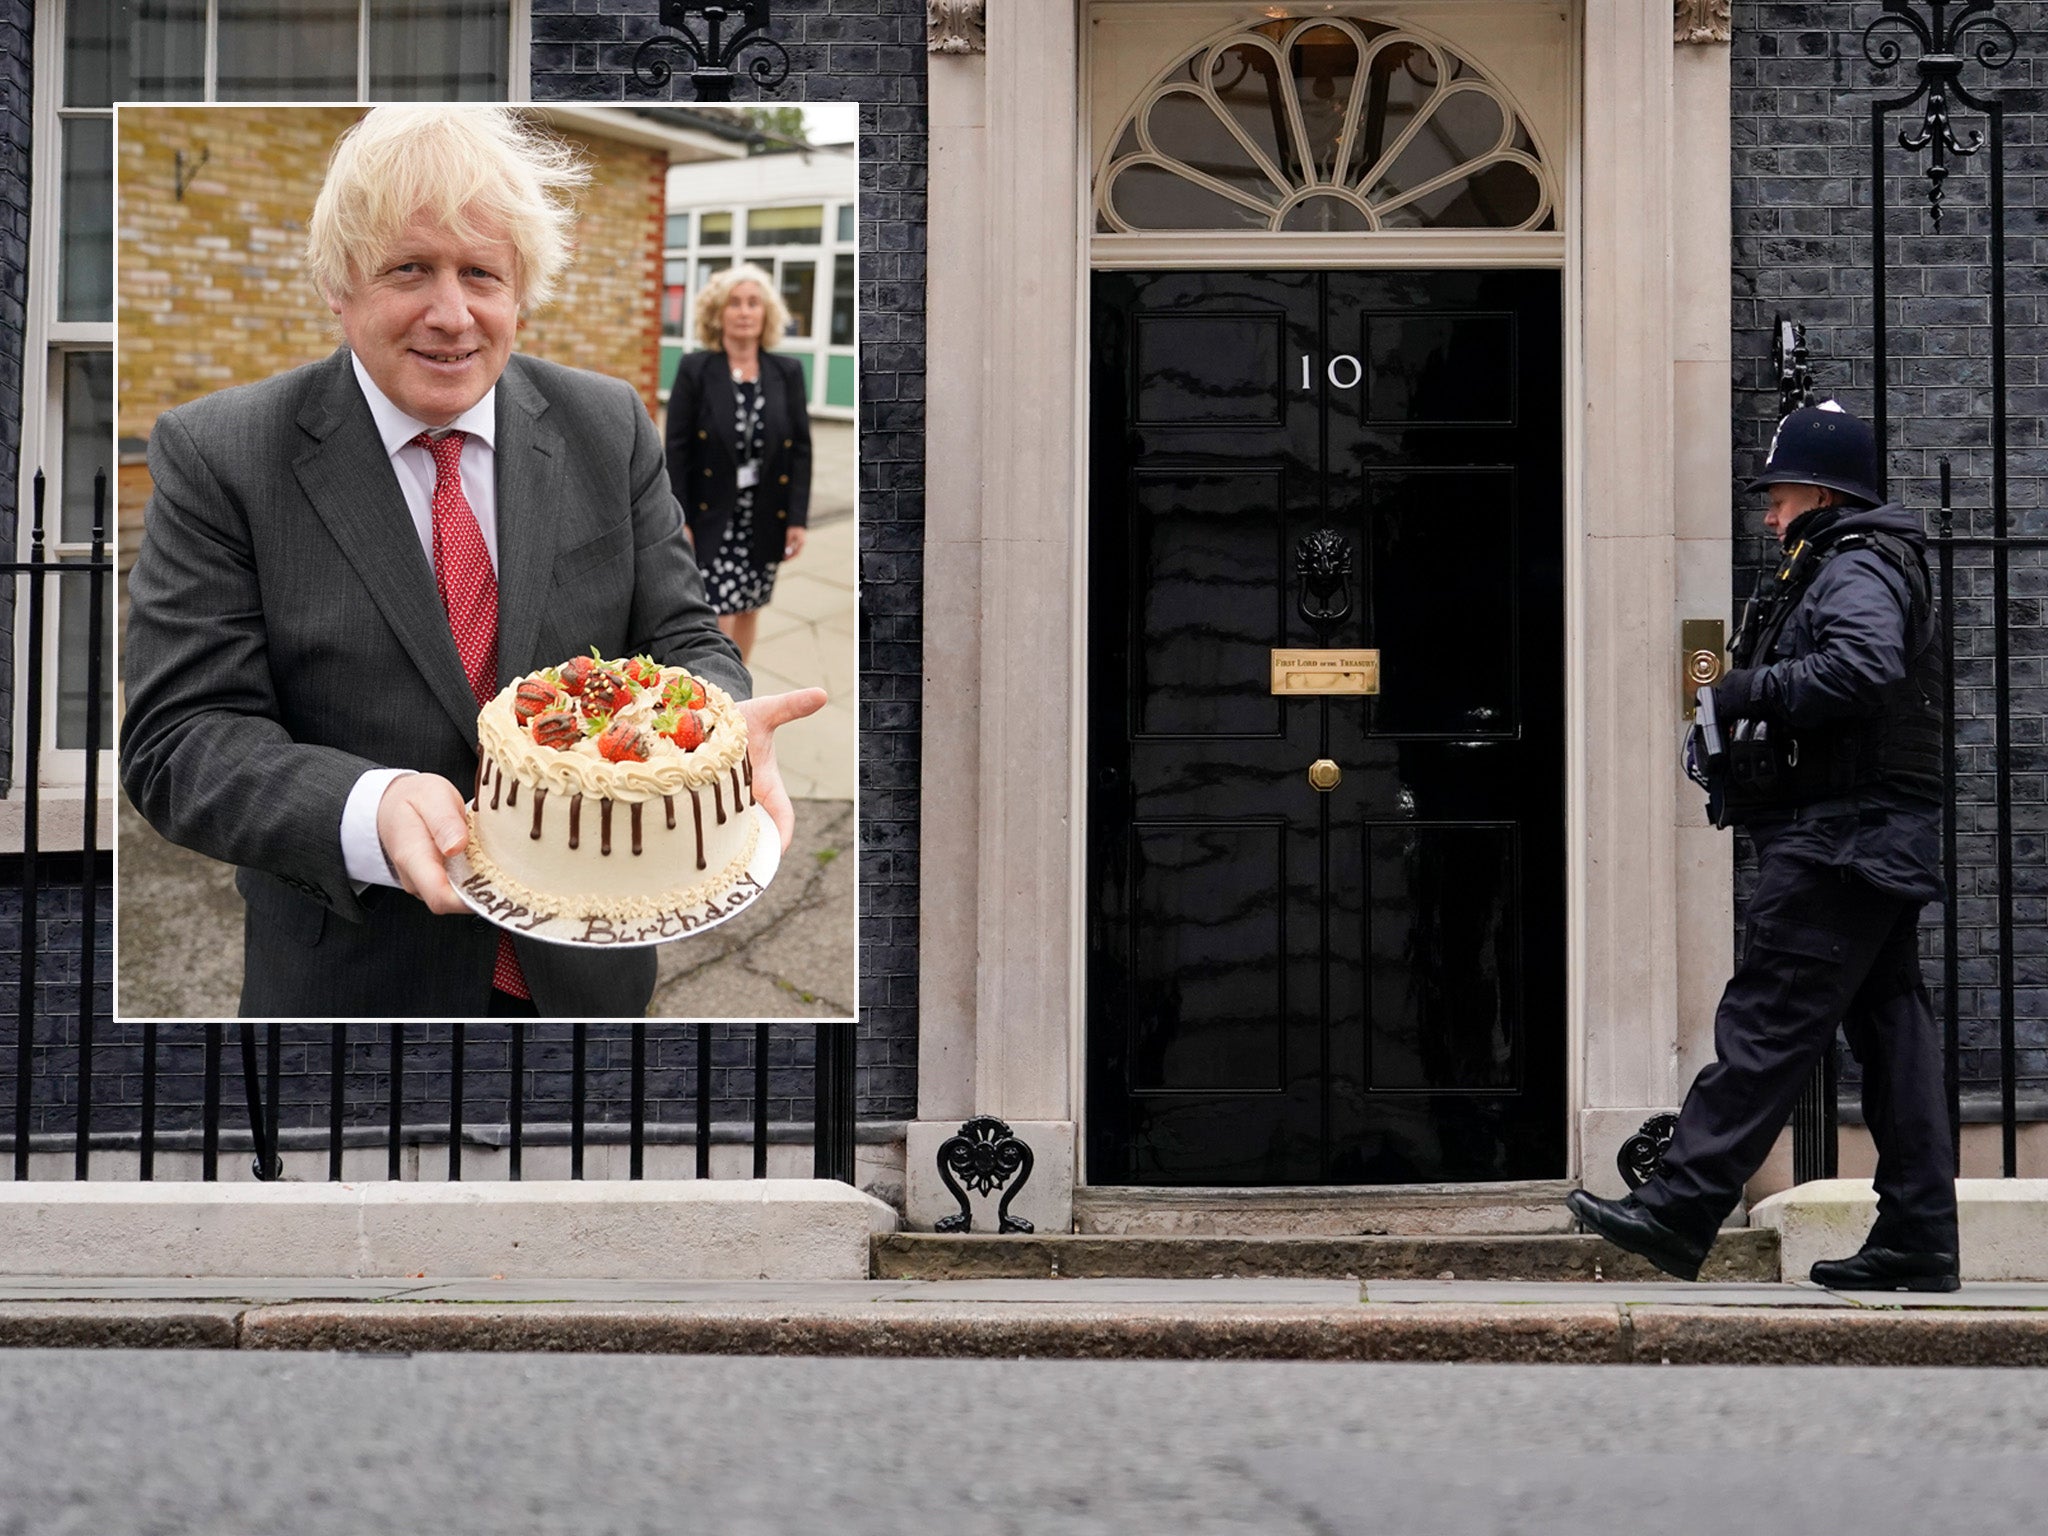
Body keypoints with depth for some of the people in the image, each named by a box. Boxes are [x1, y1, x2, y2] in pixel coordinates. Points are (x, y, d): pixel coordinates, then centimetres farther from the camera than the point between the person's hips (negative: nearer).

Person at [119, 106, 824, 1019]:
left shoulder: (611, 430, 0)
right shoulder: (215, 458, -10)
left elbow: (681, 639, 0)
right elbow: (179, 740, -16)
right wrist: (371, 813, -35)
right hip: (353, 977, -3)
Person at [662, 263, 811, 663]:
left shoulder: (787, 373, 1)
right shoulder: (695, 370, -6)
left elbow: (800, 448, 3)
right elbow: (676, 449, -6)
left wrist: (797, 519, -3)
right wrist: (678, 521, -10)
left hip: (766, 516, 3)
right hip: (712, 516, -3)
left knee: (748, 612, 14)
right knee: (719, 615, -9)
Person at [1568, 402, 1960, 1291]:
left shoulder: (1855, 572, -9)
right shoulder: (1839, 572, 24)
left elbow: (1862, 669, -27)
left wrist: (1745, 693, -18)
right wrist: (1748, 702, 7)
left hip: (1838, 837, -11)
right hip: (1880, 845, 11)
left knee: (1766, 1024, -13)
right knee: (1889, 1028, 8)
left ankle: (1680, 1211, -16)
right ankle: (1918, 1239, 8)